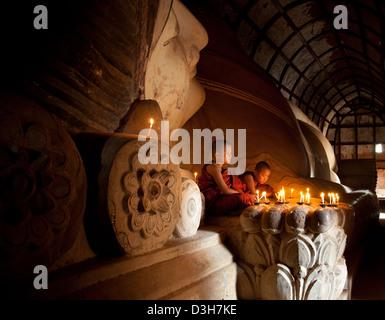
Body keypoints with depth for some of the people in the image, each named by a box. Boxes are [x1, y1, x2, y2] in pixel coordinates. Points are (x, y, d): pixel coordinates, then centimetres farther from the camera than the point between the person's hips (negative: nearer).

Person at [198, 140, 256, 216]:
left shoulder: (221, 168, 14)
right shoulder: (213, 168, -17)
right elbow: (225, 191, -21)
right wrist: (245, 195, -13)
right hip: (211, 204, -11)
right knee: (240, 197, -29)